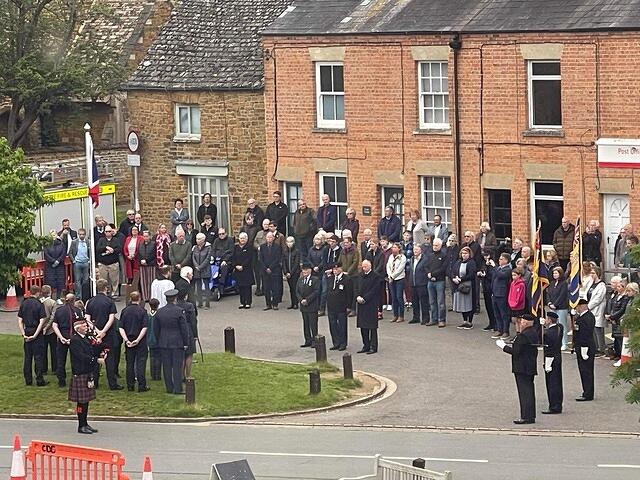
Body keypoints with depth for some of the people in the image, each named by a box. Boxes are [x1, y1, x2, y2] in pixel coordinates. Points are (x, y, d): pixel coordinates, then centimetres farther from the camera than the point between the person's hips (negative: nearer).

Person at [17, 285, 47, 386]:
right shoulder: (39, 305, -10)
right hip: (36, 332, -5)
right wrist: (35, 335, -13)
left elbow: (20, 320, 3)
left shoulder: (23, 304, 5)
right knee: (38, 357, 0)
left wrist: (23, 334, 1)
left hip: (27, 332, 5)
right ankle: (39, 380, 1)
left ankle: (28, 380, 14)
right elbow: (42, 321, -16)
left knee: (27, 357, 11)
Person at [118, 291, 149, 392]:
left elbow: (121, 328, -2)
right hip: (141, 342, -3)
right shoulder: (142, 311, -7)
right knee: (141, 362, 1)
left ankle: (130, 385, 11)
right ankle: (142, 386, -2)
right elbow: (145, 327, -13)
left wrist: (126, 340, -7)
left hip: (128, 341, 3)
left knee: (130, 363, 10)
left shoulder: (125, 311, 2)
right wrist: (138, 340, -13)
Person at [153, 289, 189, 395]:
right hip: (177, 343, -4)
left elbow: (156, 329, 9)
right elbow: (184, 329, -10)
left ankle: (169, 388, 12)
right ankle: (178, 389, -2)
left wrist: (159, 341, 19)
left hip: (164, 343, 4)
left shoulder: (159, 312, 2)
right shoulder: (179, 311, -12)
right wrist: (186, 343, -2)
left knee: (167, 366, 9)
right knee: (177, 366, -1)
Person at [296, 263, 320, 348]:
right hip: (303, 306, 6)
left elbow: (316, 292, -13)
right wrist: (301, 300, -7)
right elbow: (297, 291, 10)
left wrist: (307, 300, -18)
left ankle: (314, 340, 3)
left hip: (312, 306, -6)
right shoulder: (300, 280, 11)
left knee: (313, 324, -4)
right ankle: (308, 341, 17)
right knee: (305, 324, 10)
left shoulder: (315, 280, -7)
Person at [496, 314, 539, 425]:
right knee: (529, 392, 14)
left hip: (522, 369, -10)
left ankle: (526, 417, -5)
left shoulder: (523, 335, -20)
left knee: (524, 392, -6)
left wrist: (503, 346, -9)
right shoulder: (533, 333, 9)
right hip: (531, 367, 10)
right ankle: (531, 416, 20)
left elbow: (516, 351, -21)